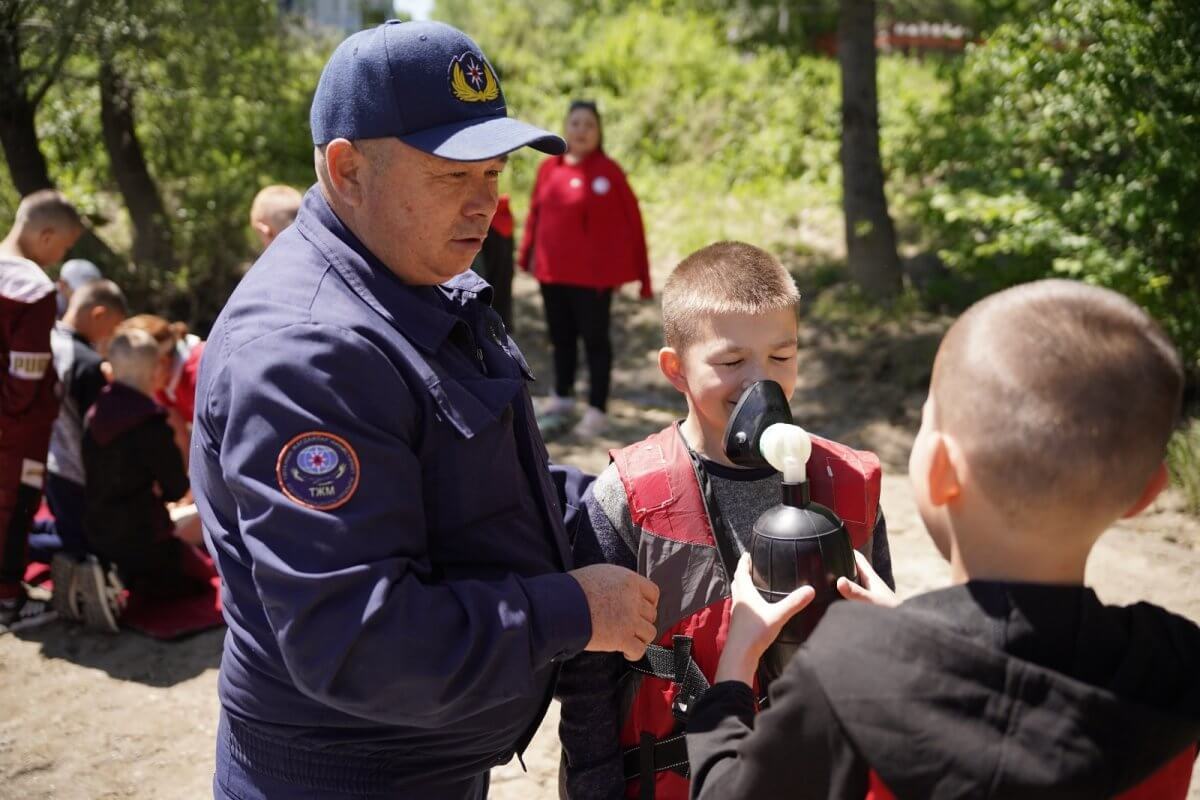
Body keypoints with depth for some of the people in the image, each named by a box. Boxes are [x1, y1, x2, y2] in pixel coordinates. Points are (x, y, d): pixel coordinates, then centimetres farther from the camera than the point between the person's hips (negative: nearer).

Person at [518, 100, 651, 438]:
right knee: (561, 336, 18)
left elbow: (630, 221, -7)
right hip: (552, 271, 5)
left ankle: (597, 410, 10)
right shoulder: (548, 168, 4)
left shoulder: (607, 171, -8)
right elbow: (536, 212, 12)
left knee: (595, 339, 2)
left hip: (592, 273, -5)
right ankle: (562, 397, 35)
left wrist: (639, 272, -8)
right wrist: (527, 254, 8)